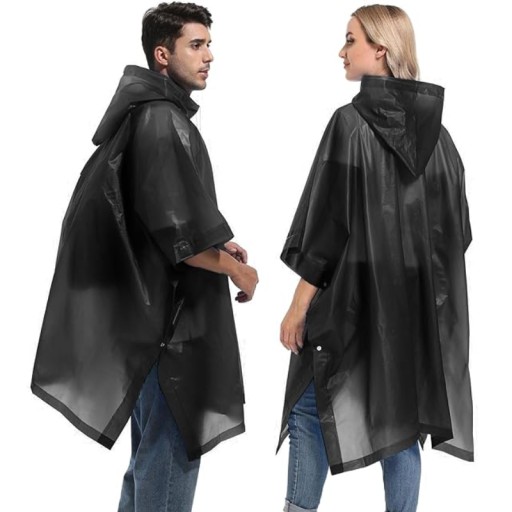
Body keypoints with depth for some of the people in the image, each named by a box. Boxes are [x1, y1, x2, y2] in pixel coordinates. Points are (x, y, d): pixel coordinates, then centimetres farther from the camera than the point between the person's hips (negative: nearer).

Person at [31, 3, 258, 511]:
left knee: (151, 450, 20)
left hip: (146, 310, 10)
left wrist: (217, 242, 12)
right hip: (168, 318, -10)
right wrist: (238, 271, -7)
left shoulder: (149, 112, 12)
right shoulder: (163, 122, -18)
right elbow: (181, 237, -22)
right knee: (171, 451, 0)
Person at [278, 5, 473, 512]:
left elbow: (329, 223, -16)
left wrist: (300, 304, -9)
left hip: (352, 293, -5)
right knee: (401, 412, 12)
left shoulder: (351, 122, -14)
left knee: (311, 407, 10)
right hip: (415, 298, 6)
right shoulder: (435, 129, 4)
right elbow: (456, 226, 8)